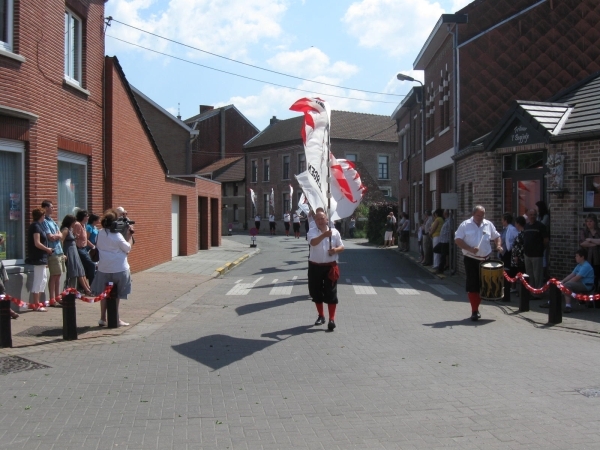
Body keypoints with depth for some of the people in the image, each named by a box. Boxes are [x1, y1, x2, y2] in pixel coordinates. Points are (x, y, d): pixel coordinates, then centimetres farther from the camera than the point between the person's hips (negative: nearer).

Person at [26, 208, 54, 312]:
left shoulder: (37, 226, 15)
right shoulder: (36, 226, -14)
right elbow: (37, 243, -21)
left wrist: (47, 249, 6)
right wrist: (47, 249, -9)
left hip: (40, 257, 10)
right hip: (38, 257, -10)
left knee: (43, 278, 16)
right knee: (39, 280, -5)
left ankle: (36, 302, 22)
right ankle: (36, 304, -1)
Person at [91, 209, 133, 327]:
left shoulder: (100, 234, 2)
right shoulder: (117, 236, -15)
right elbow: (128, 248, -8)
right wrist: (129, 235, 2)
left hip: (103, 268, 5)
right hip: (118, 269, -5)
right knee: (115, 295, 4)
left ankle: (103, 318, 17)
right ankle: (115, 319, 8)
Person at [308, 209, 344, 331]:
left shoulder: (335, 232, 1)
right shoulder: (312, 231, -3)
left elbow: (342, 247, 8)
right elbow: (313, 242, -26)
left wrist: (336, 250, -15)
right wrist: (324, 235, -43)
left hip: (330, 266, -1)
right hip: (315, 266, 1)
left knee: (331, 293, -3)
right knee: (316, 292, 10)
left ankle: (332, 320, -1)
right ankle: (321, 316, 27)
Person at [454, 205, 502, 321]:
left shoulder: (489, 225, 7)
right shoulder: (465, 225, -4)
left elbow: (496, 236, 18)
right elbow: (457, 240, -8)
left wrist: (498, 246, -2)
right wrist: (470, 249, -19)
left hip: (485, 260, 4)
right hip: (470, 259, -4)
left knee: (482, 285, 9)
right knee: (472, 285, -5)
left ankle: (476, 308, 24)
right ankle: (474, 311, 0)